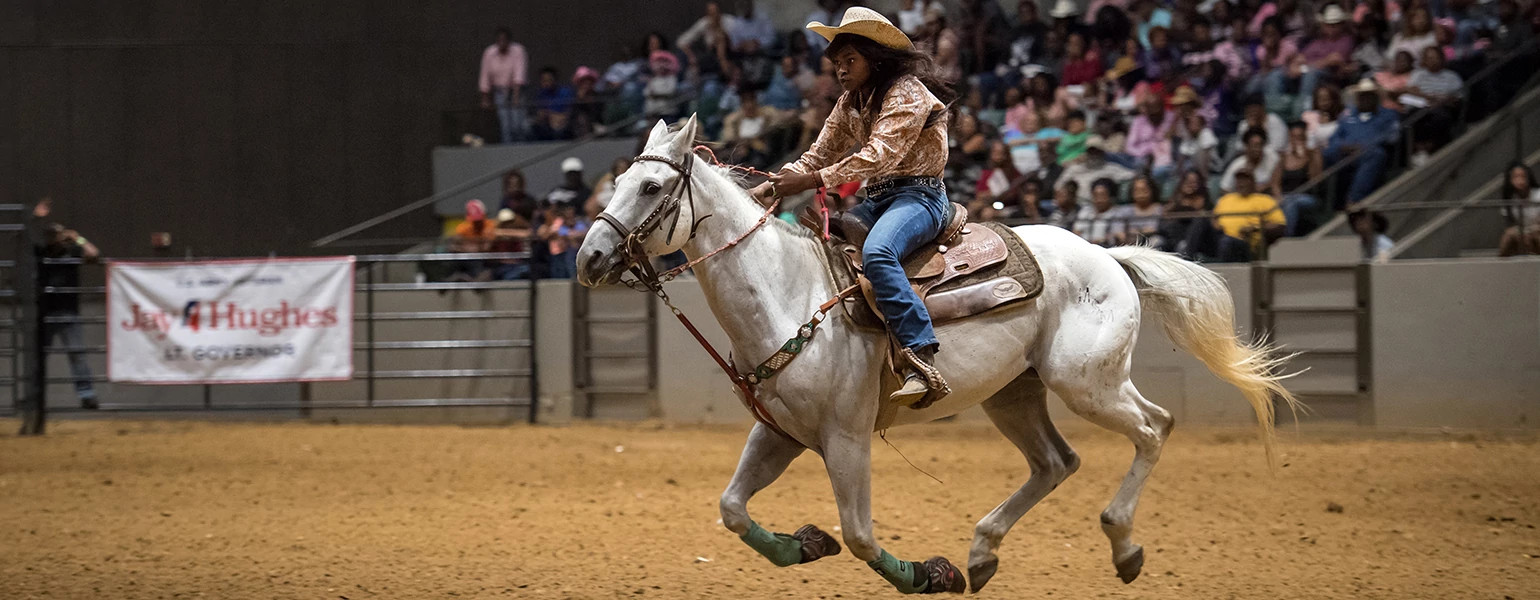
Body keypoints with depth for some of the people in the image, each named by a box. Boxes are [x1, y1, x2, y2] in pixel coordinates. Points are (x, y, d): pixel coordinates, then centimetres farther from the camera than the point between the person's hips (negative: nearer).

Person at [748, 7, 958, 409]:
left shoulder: (907, 93, -12)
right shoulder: (851, 103, 16)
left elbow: (879, 156, -23)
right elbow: (820, 155, 16)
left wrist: (813, 180, -29)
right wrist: (771, 187, 0)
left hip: (919, 196, -10)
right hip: (877, 200, 10)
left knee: (876, 253, -37)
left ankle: (923, 364, -45)